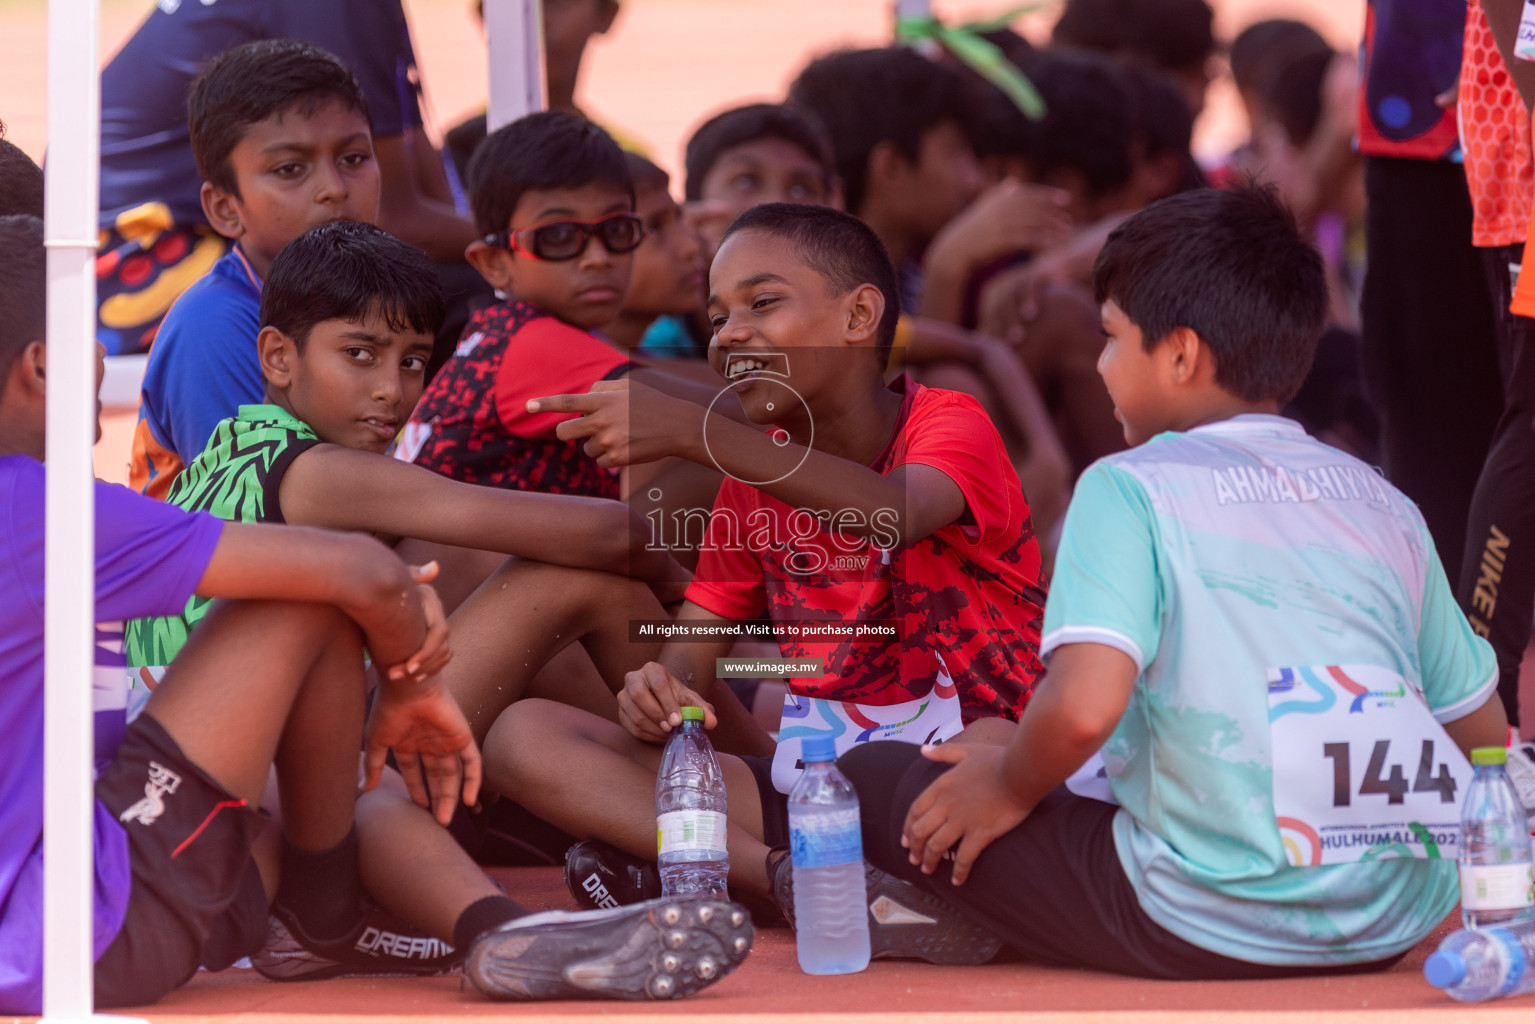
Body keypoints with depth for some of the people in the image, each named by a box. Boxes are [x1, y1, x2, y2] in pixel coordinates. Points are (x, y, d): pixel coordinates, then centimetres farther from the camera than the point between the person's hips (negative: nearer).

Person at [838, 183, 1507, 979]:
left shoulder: (1132, 488, -4)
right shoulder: (1385, 504, 13)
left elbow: (1083, 707, -20)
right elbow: (1483, 732, 17)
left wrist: (1011, 787, 2)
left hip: (1210, 928, -6)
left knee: (872, 780, 6)